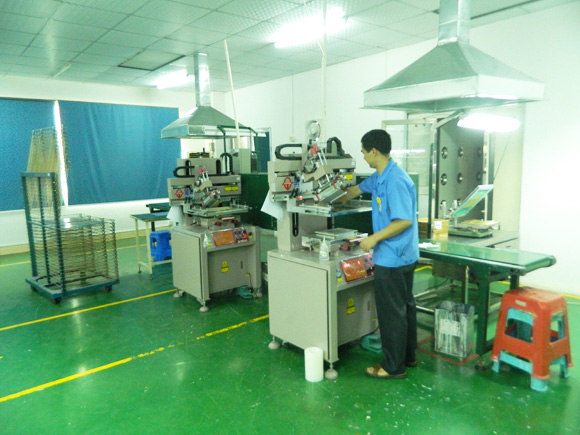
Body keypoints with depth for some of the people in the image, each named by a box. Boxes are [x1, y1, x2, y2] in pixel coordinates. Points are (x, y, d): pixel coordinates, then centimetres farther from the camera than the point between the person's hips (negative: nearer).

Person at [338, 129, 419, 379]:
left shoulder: (395, 181, -23)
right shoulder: (380, 177, 9)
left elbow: (405, 220, -25)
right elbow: (357, 190, 25)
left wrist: (374, 238, -20)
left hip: (392, 258, -10)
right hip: (402, 256, 10)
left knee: (391, 313, 2)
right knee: (404, 306, 19)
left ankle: (393, 367, 16)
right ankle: (408, 356, 34)